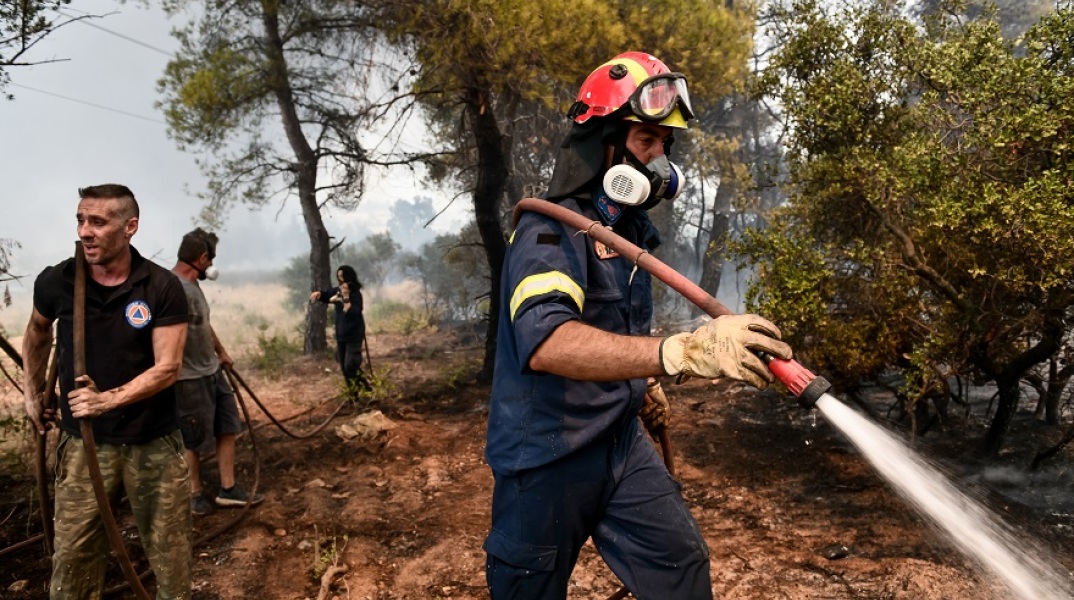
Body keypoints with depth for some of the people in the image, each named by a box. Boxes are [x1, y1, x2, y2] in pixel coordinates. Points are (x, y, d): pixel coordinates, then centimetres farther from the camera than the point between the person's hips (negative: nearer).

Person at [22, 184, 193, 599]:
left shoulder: (163, 288, -12)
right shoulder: (55, 282, -5)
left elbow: (167, 368, -14)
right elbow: (37, 333, 18)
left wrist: (109, 400, -27)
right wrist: (34, 395, 21)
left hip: (154, 443, -1)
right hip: (83, 443, 2)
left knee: (170, 552, 10)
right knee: (72, 559, 8)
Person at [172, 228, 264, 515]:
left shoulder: (192, 284, 9)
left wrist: (221, 352, 32)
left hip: (213, 371, 10)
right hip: (190, 379, -10)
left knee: (228, 428, 13)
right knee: (194, 441, 7)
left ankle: (228, 489, 23)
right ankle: (196, 493, 25)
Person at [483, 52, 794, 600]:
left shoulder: (634, 227, 6)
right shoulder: (551, 229, -22)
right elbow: (546, 341, -42)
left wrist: (643, 377, 19)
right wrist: (680, 351, -52)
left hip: (619, 440, 8)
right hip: (547, 454, -7)